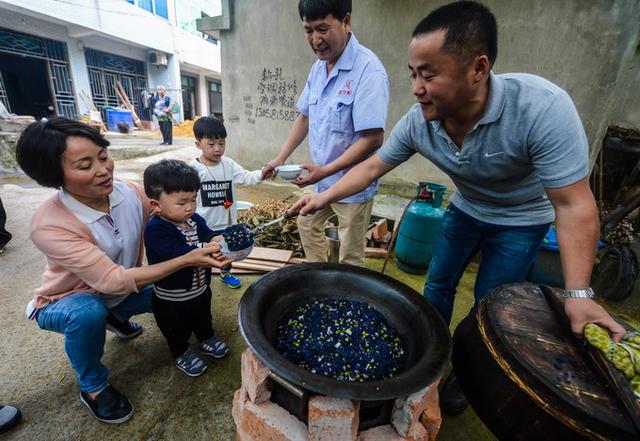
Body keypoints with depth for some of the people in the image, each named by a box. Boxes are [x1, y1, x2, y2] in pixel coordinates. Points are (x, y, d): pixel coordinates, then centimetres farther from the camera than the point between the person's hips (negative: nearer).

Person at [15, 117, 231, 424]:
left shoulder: (131, 192, -21)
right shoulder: (49, 225, -33)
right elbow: (113, 280, -38)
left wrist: (207, 247, -32)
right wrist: (187, 260, -46)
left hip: (121, 291, 5)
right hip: (67, 302, -4)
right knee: (89, 313, -35)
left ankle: (118, 316, 22)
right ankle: (92, 388, -3)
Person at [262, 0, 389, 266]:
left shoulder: (367, 70, -21)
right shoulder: (318, 68, 5)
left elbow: (372, 139, -25)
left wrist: (325, 170, -27)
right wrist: (281, 158, 4)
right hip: (322, 177, 9)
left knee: (349, 259, 5)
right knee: (307, 225, 26)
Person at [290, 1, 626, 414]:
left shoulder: (543, 108, -36)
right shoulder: (418, 121, -23)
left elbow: (573, 206, -30)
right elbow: (372, 167, -11)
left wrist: (578, 294, -34)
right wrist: (325, 198, -16)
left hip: (521, 220, -3)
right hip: (465, 209, 4)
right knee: (438, 287, 11)